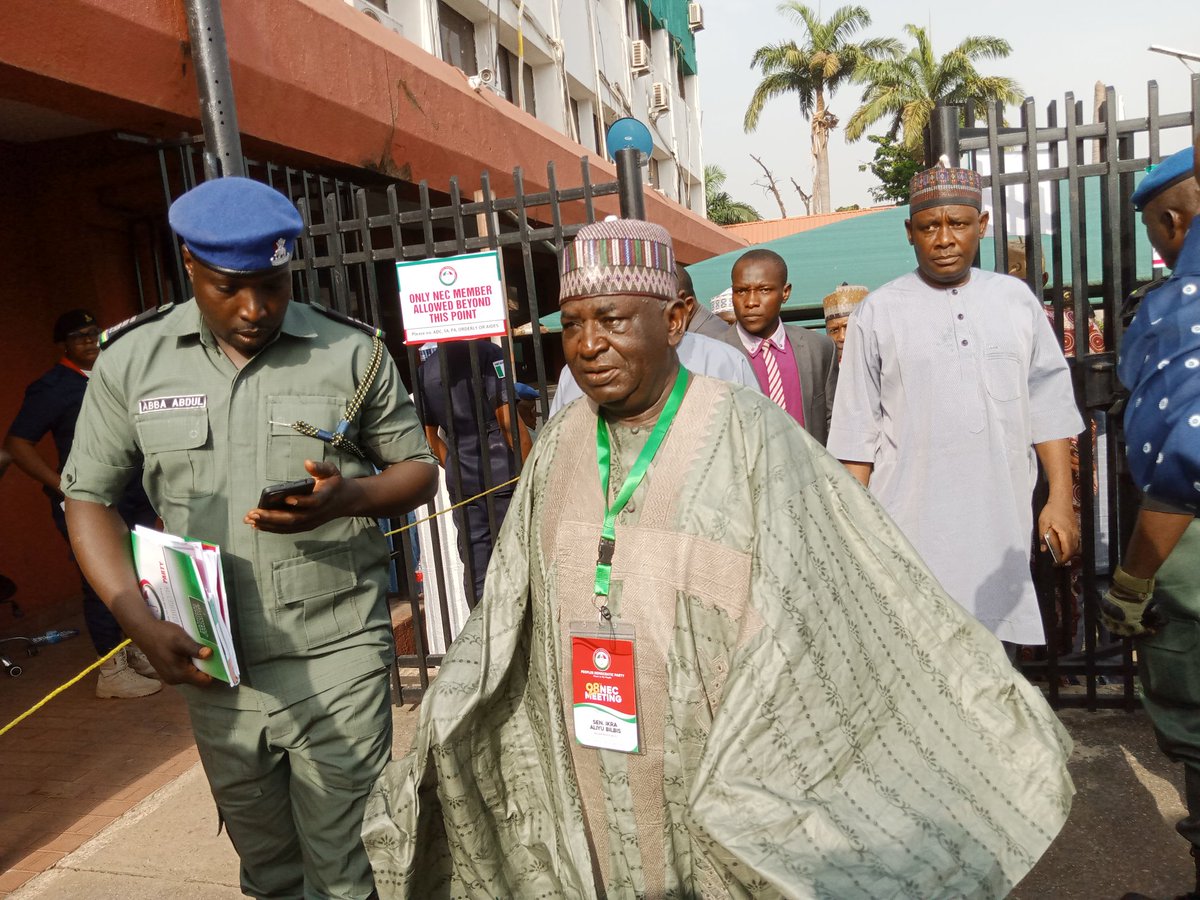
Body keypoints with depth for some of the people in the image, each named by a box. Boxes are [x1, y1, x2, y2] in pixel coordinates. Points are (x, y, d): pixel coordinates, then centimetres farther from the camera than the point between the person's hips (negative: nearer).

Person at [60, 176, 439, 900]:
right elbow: (89, 497, 5)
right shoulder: (132, 360, 1)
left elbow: (419, 470, 3)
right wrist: (141, 621, -9)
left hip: (336, 661, -2)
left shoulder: (354, 353, -3)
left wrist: (344, 499, -19)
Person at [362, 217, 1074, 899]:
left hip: (723, 781, -4)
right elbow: (509, 613, 8)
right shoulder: (561, 445, 1)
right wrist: (445, 739, 6)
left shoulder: (747, 433, -13)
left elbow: (865, 591, -11)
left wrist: (979, 731, -10)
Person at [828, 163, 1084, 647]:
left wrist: (1061, 499, 6)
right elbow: (858, 430, 1)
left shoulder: (1016, 299, 10)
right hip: (912, 531, -3)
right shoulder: (877, 312, 1)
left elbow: (1048, 406, 12)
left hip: (1002, 526, 3)